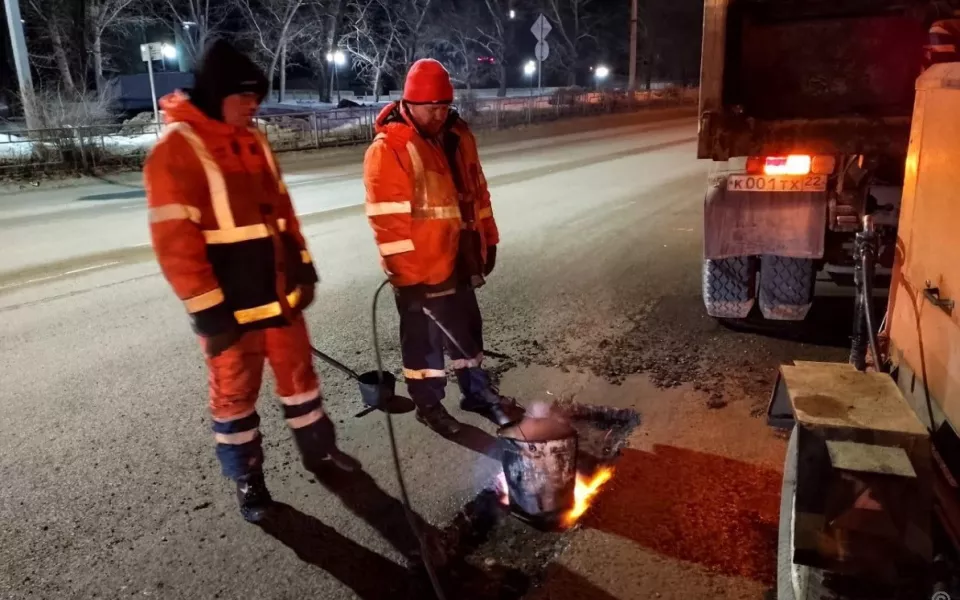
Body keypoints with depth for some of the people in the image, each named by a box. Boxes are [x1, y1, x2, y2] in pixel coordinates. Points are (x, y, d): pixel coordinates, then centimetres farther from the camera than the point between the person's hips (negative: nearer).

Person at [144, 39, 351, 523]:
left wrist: (303, 264, 13)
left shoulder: (253, 141, 9)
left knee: (299, 375, 17)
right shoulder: (177, 149, -15)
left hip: (281, 294, 7)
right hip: (231, 307, -6)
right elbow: (174, 238, -19)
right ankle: (247, 481, 27)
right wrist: (207, 309, -20)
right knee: (234, 394, 10)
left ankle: (318, 449, 36)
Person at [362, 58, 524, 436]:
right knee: (424, 337, 8)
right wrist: (407, 274, -21)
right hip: (420, 269, -7)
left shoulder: (457, 135, 6)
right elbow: (387, 220, -21)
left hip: (459, 259, 7)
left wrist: (488, 240, 15)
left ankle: (477, 391, 36)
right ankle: (428, 405, 26)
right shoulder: (389, 148, -18)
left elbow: (477, 192, 15)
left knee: (468, 328, 19)